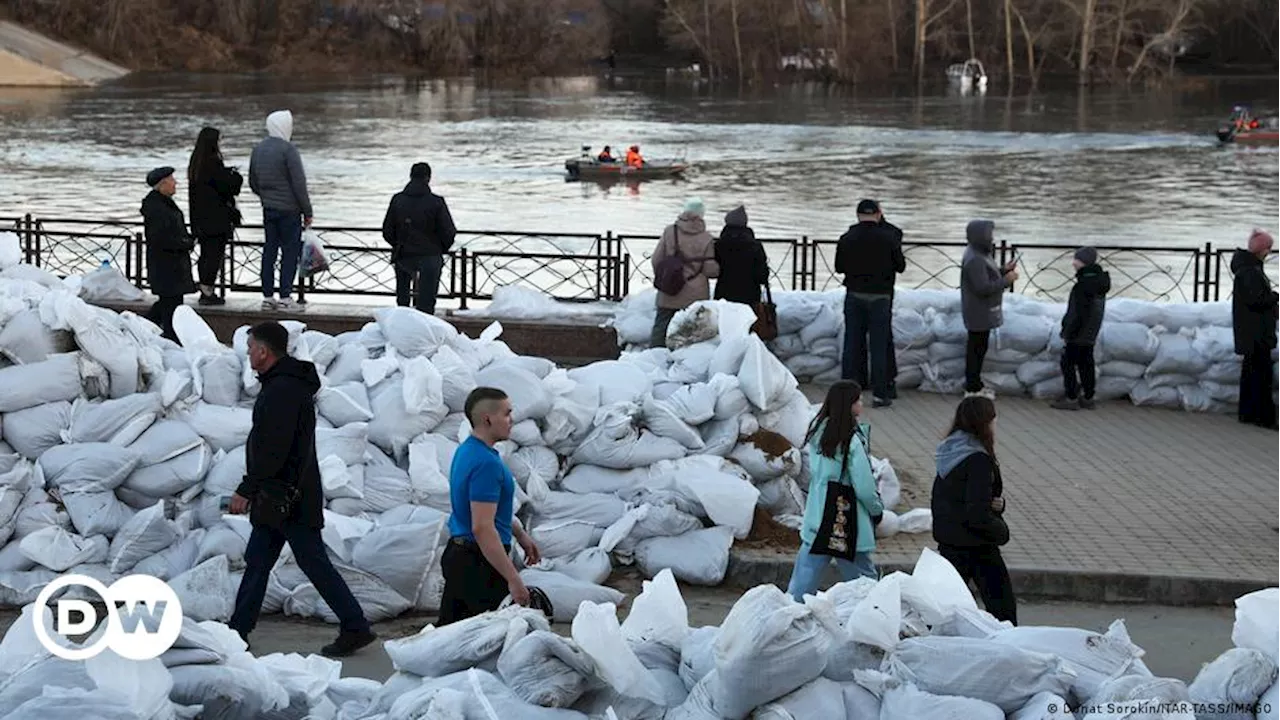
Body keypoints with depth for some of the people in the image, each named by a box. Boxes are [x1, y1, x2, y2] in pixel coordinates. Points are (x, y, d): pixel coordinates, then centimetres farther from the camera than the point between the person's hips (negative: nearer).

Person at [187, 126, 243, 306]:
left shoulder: (195, 163, 11)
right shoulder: (213, 163, -16)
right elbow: (228, 185, -15)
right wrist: (236, 177, 4)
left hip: (200, 219, 9)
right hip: (216, 219, -9)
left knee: (206, 253, 14)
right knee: (215, 253, -4)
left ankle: (205, 291, 19)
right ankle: (207, 291, -6)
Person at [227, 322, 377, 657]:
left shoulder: (283, 390, -19)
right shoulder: (284, 384, 16)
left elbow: (272, 450, -24)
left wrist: (246, 490, -20)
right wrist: (253, 490, 23)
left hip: (288, 498, -11)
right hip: (280, 498, 11)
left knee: (314, 562, -5)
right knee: (257, 562, 12)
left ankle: (355, 627, 0)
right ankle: (237, 631, 18)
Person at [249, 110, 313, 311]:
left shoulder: (258, 150, 10)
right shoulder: (287, 149, -14)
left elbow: (253, 183, 18)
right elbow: (299, 183, -14)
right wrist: (307, 211, -8)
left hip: (268, 209, 7)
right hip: (289, 210, -7)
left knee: (269, 250, 10)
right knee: (290, 251, -2)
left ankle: (267, 296, 11)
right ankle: (285, 297, -4)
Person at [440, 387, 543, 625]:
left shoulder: (467, 451, 10)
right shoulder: (486, 463, -23)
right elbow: (482, 528, -27)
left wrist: (520, 534, 29)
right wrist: (513, 578, -26)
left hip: (457, 555, 10)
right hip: (481, 563, -10)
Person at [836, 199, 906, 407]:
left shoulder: (847, 239, -1)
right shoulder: (889, 237, -7)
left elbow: (839, 267, 6)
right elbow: (900, 266, 1)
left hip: (854, 295, 2)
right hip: (880, 296, -2)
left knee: (852, 344, 7)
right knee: (879, 346, 1)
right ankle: (879, 394, 1)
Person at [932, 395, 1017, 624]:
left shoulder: (950, 452, 6)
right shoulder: (979, 461, -19)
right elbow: (977, 515, -24)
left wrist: (995, 503, 0)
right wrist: (1001, 531, -6)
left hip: (948, 543, 8)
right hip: (977, 546, -8)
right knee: (1002, 605, 3)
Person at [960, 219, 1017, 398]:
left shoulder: (980, 254, 9)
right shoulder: (974, 259, -24)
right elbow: (983, 287, -27)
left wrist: (1003, 270, 4)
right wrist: (1006, 280, -21)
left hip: (983, 312, 10)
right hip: (979, 313, -10)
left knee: (979, 347, 17)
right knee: (976, 348, -2)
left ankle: (975, 384, 27)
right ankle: (972, 388, 5)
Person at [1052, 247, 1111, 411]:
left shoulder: (1084, 285, -23)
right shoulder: (1099, 280, 7)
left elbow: (1078, 313, -23)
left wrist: (1068, 332, -16)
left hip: (1078, 335, -9)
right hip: (1090, 335, 9)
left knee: (1068, 363, 1)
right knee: (1086, 364, 15)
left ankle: (1072, 399, 3)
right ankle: (1088, 398, 21)